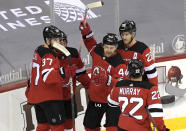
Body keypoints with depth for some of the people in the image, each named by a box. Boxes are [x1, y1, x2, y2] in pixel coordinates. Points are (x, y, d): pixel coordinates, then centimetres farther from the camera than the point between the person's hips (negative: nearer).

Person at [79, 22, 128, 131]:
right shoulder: (97, 51, -6)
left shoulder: (119, 63, -23)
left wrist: (108, 80, -48)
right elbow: (90, 43, 17)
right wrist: (86, 32, -1)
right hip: (95, 97, 7)